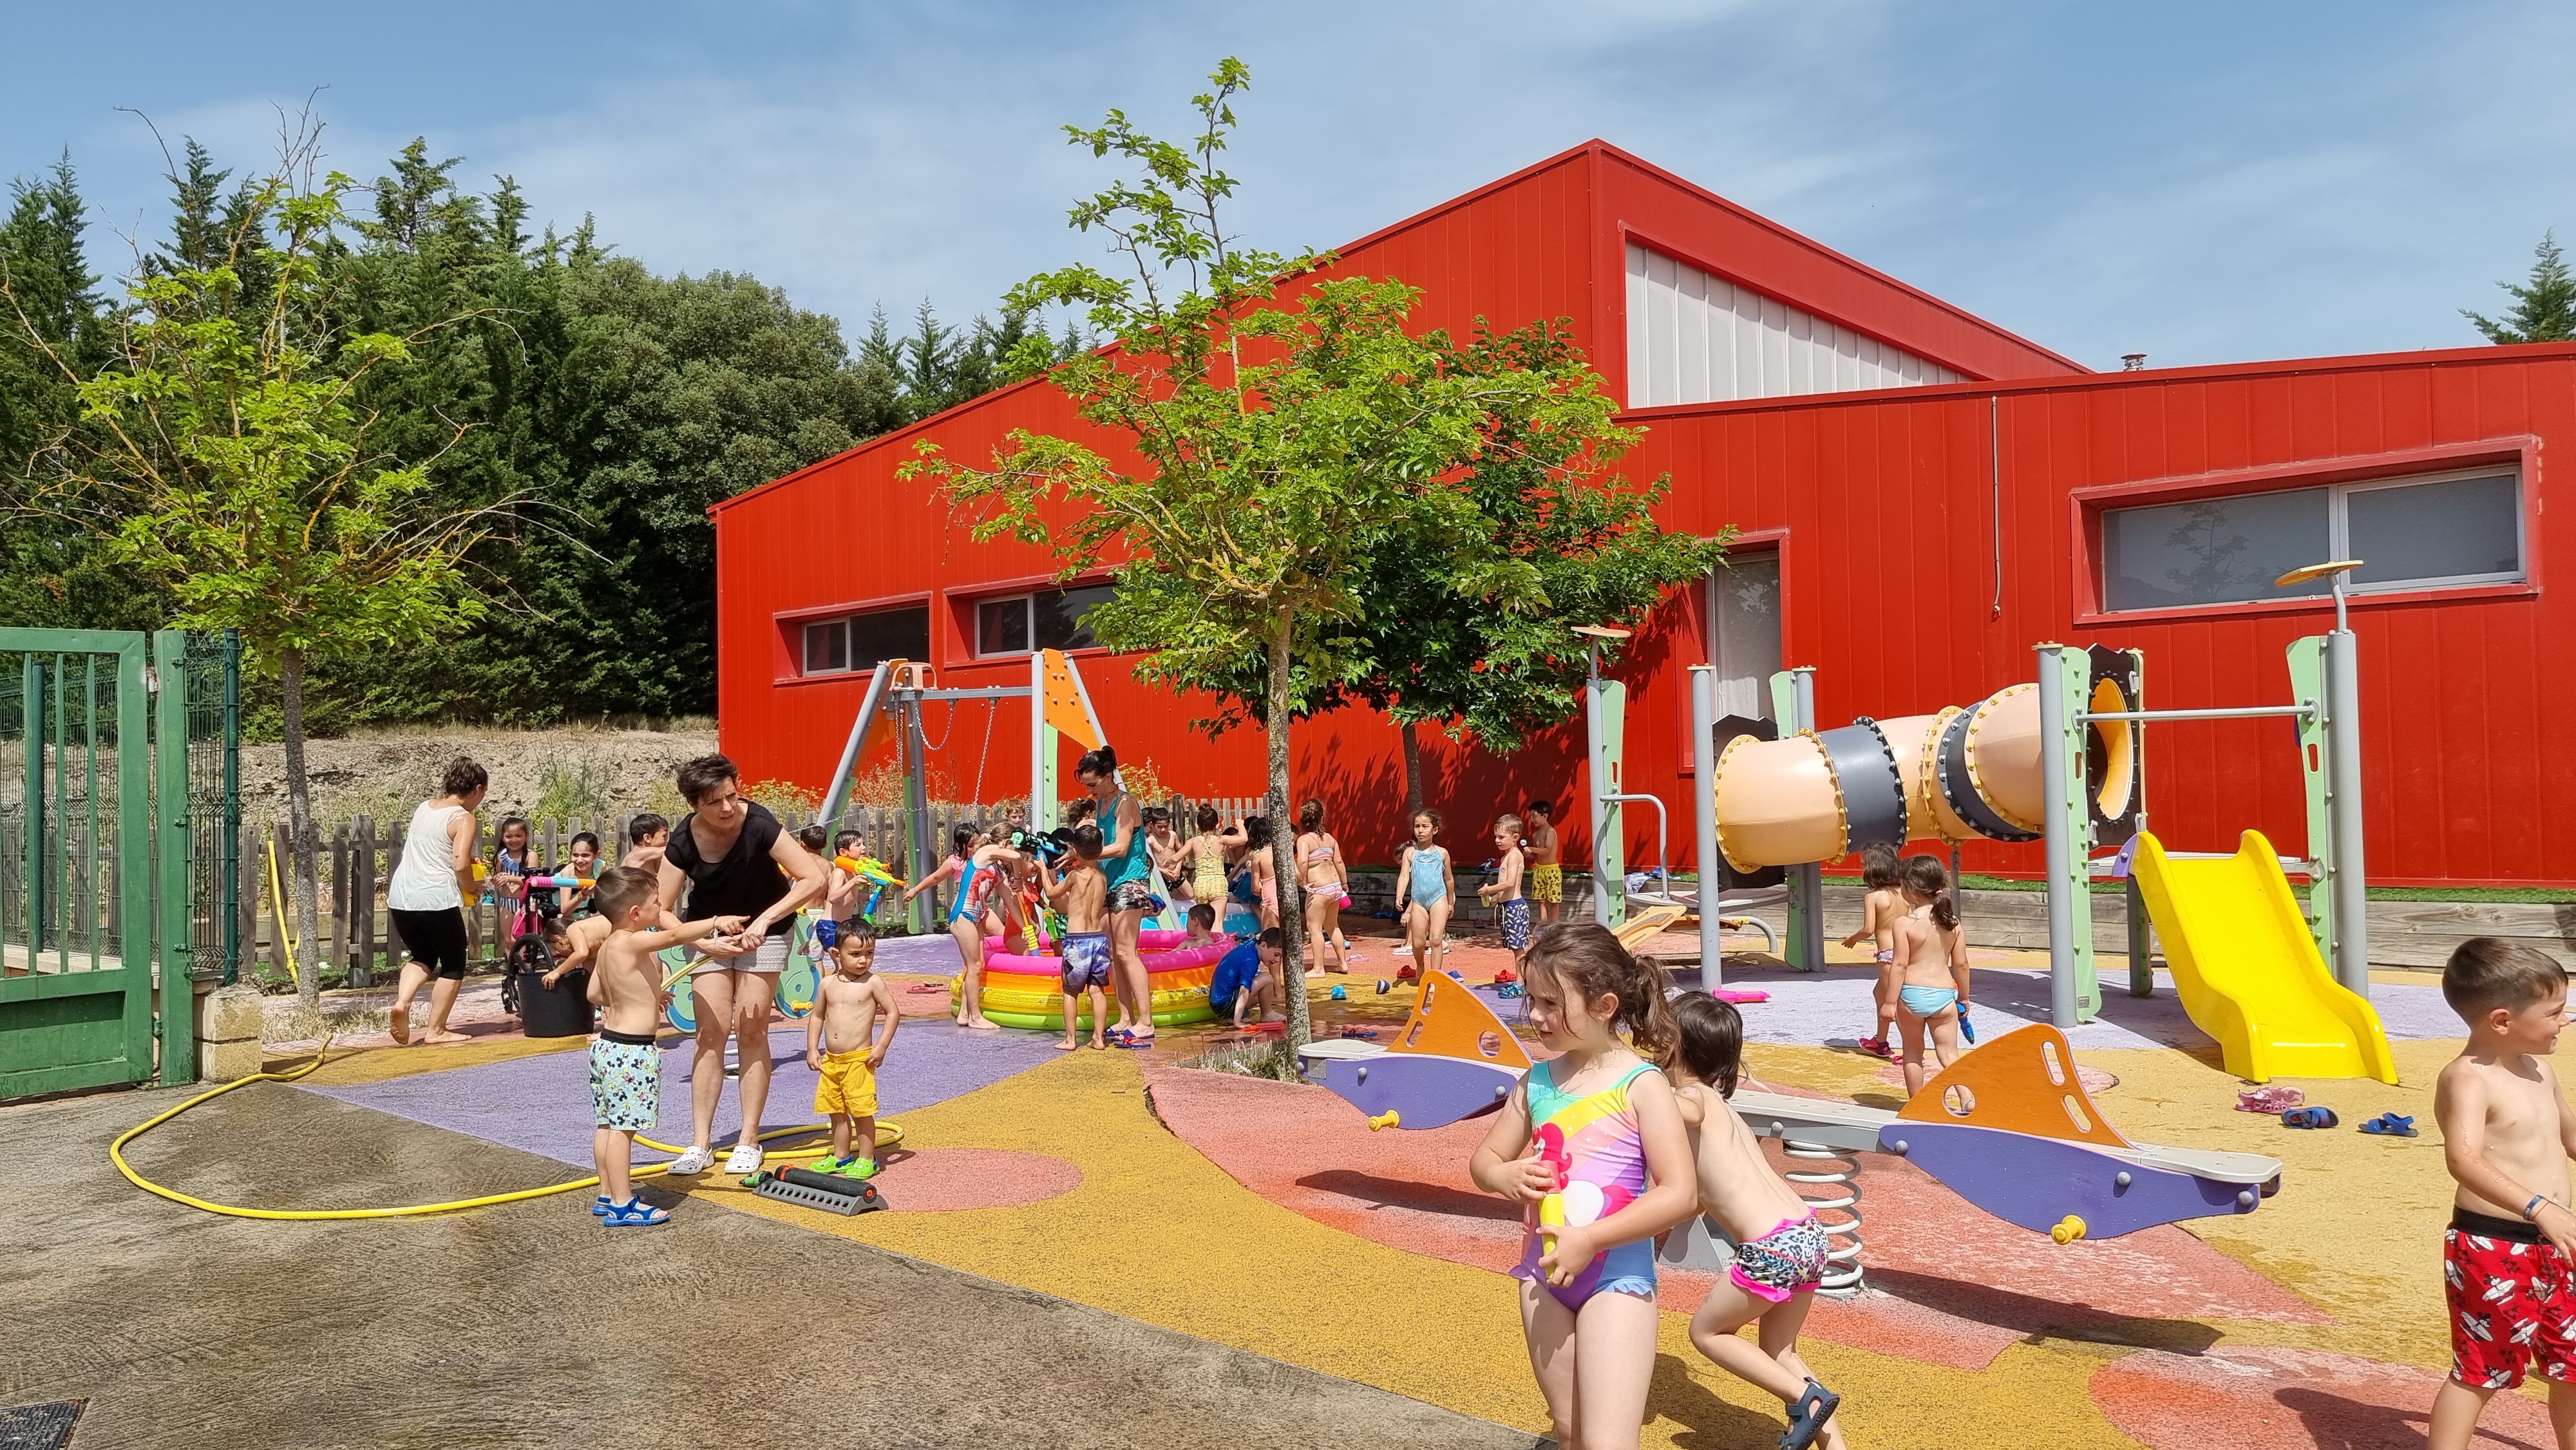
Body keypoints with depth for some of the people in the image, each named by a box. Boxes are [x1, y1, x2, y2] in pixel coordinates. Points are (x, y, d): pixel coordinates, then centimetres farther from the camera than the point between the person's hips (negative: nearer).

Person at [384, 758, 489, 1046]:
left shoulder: (423, 807, 14)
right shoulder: (463, 818, -8)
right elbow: (461, 865, -19)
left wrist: (467, 858, 24)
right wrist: (471, 888, 0)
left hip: (400, 896, 7)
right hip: (436, 900, -7)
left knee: (422, 957, 24)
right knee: (453, 965, 11)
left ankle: (402, 1003, -1)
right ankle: (436, 1030, 11)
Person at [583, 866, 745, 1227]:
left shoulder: (608, 946, 11)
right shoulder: (631, 943, -18)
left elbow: (594, 995, 19)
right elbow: (674, 935, -32)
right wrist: (715, 922, -31)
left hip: (608, 1044, 10)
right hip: (631, 1051, -10)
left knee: (608, 1124, 15)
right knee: (623, 1127, -6)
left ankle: (608, 1196, 25)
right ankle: (622, 1205, -2)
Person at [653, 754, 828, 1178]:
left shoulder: (759, 824, -29)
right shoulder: (682, 841, -22)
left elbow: (814, 878, -34)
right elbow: (662, 911, -17)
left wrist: (763, 921, -39)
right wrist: (704, 944, -30)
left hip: (765, 925, -2)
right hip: (710, 931, 2)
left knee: (751, 1031, -5)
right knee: (711, 1032, -5)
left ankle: (748, 1141, 4)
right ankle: (700, 1144, 1)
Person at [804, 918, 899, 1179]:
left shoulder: (873, 983, -8)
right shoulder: (828, 984, 5)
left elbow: (893, 1013, -6)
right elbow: (817, 1016, 15)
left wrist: (881, 1046, -12)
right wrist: (812, 1049, 8)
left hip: (859, 1060, -5)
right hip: (830, 1060, 5)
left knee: (862, 1111, -3)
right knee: (837, 1112, 15)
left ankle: (867, 1159, 8)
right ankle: (841, 1157, 28)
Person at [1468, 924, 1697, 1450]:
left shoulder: (1640, 1085, -14)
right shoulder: (1537, 1081, 2)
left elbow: (1680, 1193, -19)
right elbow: (1483, 1159, 13)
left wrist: (1589, 1239, -22)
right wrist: (1505, 1176, -11)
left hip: (1616, 1278, -6)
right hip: (1545, 1272, 6)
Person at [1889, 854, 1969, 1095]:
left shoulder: (1904, 924, -11)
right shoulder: (1952, 922, 3)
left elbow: (1900, 966, -13)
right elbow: (1961, 964, 7)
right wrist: (1964, 997, 19)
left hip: (1912, 995, -3)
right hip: (1944, 995, 3)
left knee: (1913, 1052, 13)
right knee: (1948, 1054, 6)